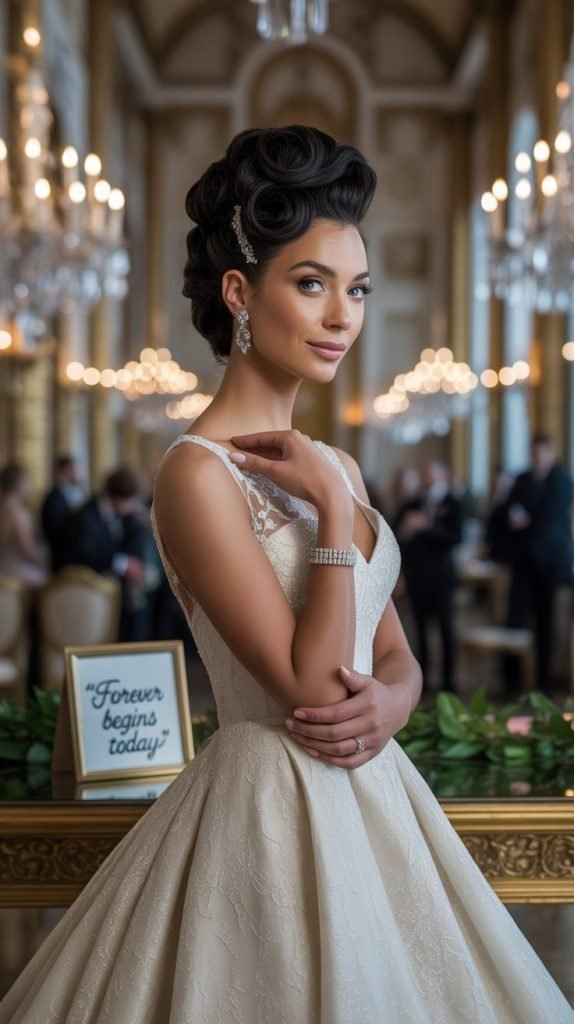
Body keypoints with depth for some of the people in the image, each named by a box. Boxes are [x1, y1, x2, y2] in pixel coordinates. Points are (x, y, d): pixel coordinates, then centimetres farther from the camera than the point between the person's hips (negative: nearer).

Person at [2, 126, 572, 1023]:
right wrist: (334, 507, -17)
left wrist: (388, 703, -10)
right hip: (271, 808, -7)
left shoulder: (333, 464, 8)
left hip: (375, 801, 8)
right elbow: (308, 687, -20)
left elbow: (397, 656, 12)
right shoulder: (198, 471, -16)